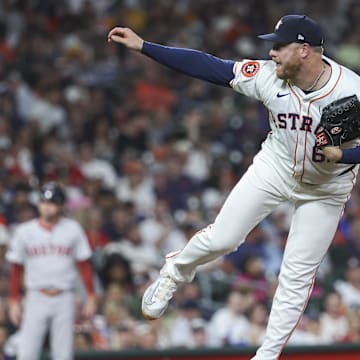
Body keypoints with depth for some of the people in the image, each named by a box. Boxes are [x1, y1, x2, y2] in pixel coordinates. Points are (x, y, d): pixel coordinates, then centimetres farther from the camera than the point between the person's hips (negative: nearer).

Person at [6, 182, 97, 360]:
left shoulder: (72, 229, 2)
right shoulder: (24, 232, 3)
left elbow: (84, 265, 5)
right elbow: (16, 269, 8)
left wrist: (91, 297, 1)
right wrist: (14, 302, 5)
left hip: (64, 299, 0)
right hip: (36, 298, 0)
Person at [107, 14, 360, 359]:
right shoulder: (268, 76, -21)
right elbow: (209, 66, -18)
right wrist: (142, 46, -21)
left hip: (325, 188, -2)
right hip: (275, 167, 2)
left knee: (297, 276, -1)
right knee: (221, 239, -5)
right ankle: (174, 273, 26)